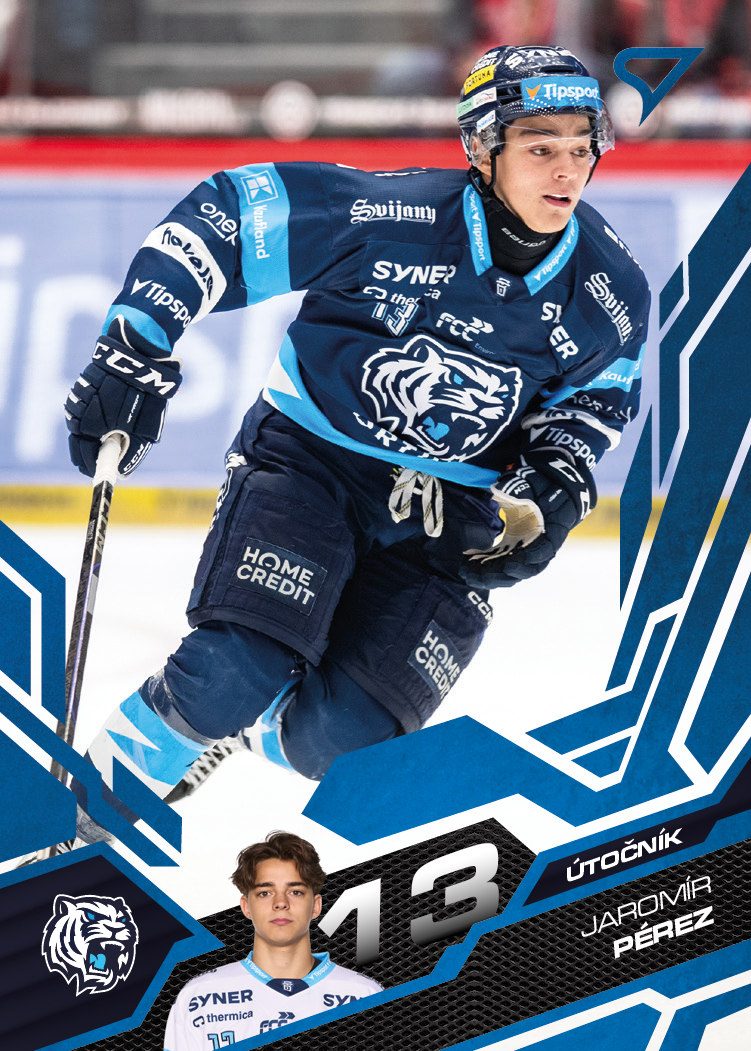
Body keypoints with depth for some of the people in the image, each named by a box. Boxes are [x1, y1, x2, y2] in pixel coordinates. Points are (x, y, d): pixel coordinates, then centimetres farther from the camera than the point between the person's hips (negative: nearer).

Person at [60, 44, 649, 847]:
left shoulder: (611, 293, -10)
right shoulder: (386, 216, -21)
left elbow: (598, 394, 10)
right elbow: (226, 212, -14)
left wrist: (554, 494, -8)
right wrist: (135, 352, -16)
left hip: (454, 510, 3)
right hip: (311, 455, -3)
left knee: (337, 742, -11)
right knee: (232, 675, -24)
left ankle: (237, 728, 25)